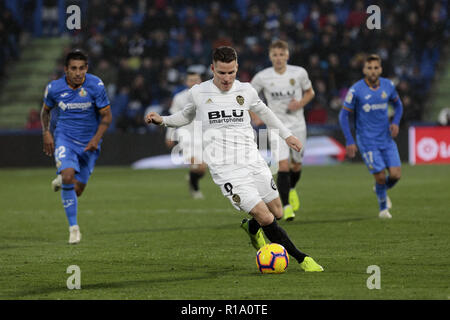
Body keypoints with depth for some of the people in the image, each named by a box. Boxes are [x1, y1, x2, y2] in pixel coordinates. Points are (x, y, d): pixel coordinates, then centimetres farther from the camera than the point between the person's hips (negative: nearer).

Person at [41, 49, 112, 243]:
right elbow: (46, 110, 12)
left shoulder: (95, 85, -13)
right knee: (68, 176, -25)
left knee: (77, 189, 3)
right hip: (65, 138, -1)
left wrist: (97, 138, -18)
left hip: (89, 142, 1)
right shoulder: (54, 88, -8)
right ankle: (73, 227, -14)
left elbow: (106, 115, -6)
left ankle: (61, 183, 44)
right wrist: (46, 133, -1)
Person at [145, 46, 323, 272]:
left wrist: (286, 135, 28)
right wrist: (162, 120, 4)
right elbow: (186, 116, 20)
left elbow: (263, 112, 26)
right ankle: (301, 259, -2)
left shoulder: (246, 90, 6)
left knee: (277, 213, 8)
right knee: (264, 217, -13)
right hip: (225, 168, -4)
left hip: (254, 162, 4)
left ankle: (251, 228, 42)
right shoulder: (198, 93, 0)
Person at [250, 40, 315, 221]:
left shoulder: (299, 73, -4)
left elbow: (309, 92, 11)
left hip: (297, 126, 2)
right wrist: (255, 116, -6)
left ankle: (291, 189, 44)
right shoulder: (262, 77, -7)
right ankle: (286, 206, -8)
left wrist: (300, 104, -9)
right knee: (283, 166, -15)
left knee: (296, 165, 11)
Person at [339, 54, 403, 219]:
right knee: (380, 176, -9)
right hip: (367, 141, -4)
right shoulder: (356, 90, -11)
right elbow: (343, 115, -4)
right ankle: (383, 207, 18)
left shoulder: (388, 86, 1)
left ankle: (382, 190, 29)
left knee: (395, 174, -6)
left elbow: (398, 104, 19)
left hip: (386, 139, 4)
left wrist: (395, 122, 0)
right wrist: (349, 141, -10)